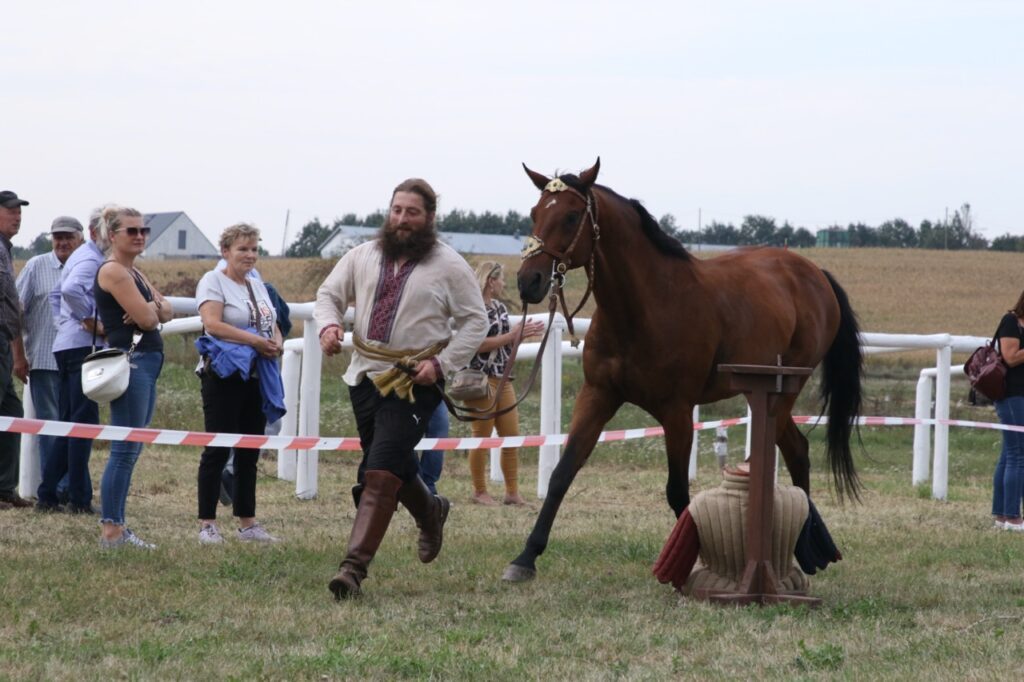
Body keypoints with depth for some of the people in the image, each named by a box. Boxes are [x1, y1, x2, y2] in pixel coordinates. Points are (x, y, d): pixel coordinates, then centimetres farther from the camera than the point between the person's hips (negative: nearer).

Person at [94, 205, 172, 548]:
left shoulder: (133, 273, 20)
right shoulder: (113, 272, -11)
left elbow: (165, 311, 14)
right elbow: (147, 319, -17)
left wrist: (151, 308, -8)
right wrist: (152, 310, 5)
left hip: (146, 364, 10)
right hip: (130, 362, -10)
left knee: (129, 452, 10)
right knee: (124, 451, -10)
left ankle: (116, 527, 13)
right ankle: (111, 531, -9)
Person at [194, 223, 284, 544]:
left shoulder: (257, 285, 18)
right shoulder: (214, 281, -5)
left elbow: (273, 326, 20)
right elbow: (212, 324, -19)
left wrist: (276, 343, -4)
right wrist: (254, 341, -22)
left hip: (258, 377, 7)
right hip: (225, 376, -7)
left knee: (249, 453, 10)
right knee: (217, 449, -6)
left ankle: (247, 523, 15)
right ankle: (207, 524, -3)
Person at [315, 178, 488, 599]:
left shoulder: (448, 266, -5)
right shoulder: (364, 256, 6)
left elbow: (475, 322, -2)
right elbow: (329, 294, 13)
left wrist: (442, 364, -14)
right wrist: (328, 325, -10)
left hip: (414, 385, -5)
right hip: (365, 375, 5)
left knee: (380, 473, -16)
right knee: (395, 464, 21)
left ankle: (354, 567, -21)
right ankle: (430, 511, 53)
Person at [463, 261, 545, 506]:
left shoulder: (500, 308, 14)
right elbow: (479, 344, -21)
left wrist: (524, 333, 6)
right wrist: (513, 334, -16)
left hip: (503, 380, 8)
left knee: (512, 436, 6)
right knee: (482, 437, -1)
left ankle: (512, 492, 11)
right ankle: (479, 491, 8)